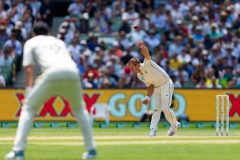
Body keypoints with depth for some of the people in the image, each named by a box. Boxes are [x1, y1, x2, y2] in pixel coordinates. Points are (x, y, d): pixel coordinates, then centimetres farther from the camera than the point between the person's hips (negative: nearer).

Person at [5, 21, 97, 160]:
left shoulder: (31, 42, 26)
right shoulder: (59, 42, 38)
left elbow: (29, 70, 14)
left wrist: (29, 94, 10)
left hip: (52, 73, -4)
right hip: (73, 73, 4)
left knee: (28, 108, 10)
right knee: (79, 109, 28)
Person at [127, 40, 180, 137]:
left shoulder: (147, 64, -21)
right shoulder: (139, 76, 2)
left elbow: (146, 54, -42)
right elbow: (150, 86, 9)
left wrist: (142, 46, -64)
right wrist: (148, 98, -5)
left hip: (166, 84, -8)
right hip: (156, 88, 8)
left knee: (165, 108, -11)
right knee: (156, 109, -1)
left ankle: (175, 125, 11)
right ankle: (153, 129, -3)